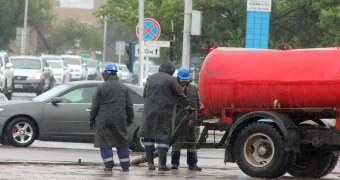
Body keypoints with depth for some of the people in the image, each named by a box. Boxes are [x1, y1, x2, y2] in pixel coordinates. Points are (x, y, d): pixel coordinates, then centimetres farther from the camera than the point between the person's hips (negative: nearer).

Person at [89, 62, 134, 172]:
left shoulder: (101, 88, -4)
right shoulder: (124, 88, 7)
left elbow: (94, 106, -2)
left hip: (104, 120, -3)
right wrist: (130, 118, 21)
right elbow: (129, 106, 10)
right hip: (120, 120, 3)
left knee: (105, 142, 2)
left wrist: (92, 119, 7)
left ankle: (109, 166, -2)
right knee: (122, 142, 11)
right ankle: (125, 166, 11)